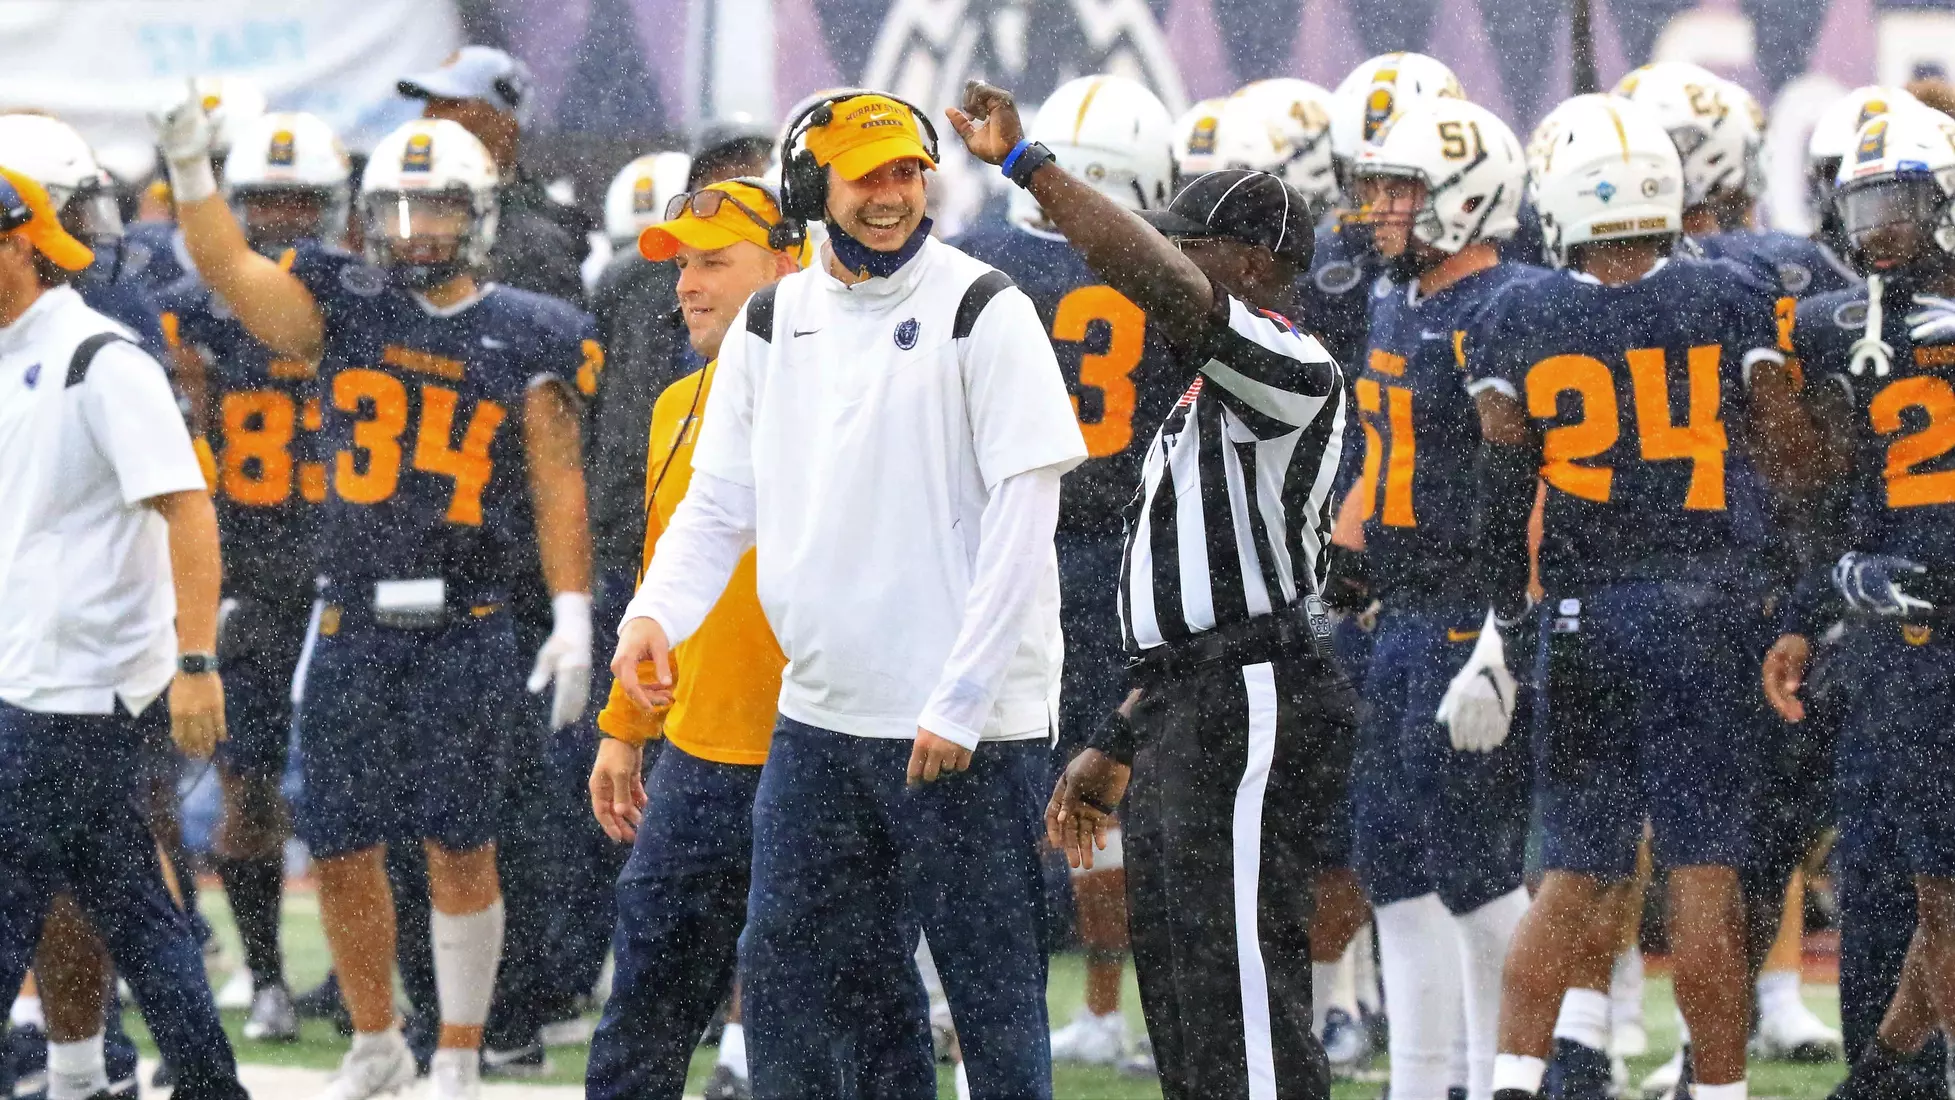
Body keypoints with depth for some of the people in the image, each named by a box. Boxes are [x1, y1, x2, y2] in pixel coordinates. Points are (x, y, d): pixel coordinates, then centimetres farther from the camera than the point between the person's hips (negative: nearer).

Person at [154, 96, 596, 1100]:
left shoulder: (523, 340, 2)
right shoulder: (345, 309, 6)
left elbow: (558, 485, 2)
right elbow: (231, 274, -6)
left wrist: (573, 620, -5)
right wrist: (190, 168, -20)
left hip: (465, 629, -2)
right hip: (351, 627, 2)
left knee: (461, 849, -1)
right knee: (340, 851, 6)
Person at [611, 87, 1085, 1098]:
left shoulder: (981, 310, -7)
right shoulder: (771, 322, 10)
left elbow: (1022, 513, -11)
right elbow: (721, 502, 12)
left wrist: (959, 701, -17)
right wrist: (655, 612, -8)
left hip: (967, 724, -6)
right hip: (817, 712, 6)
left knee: (991, 983, -2)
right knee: (784, 970, 9)